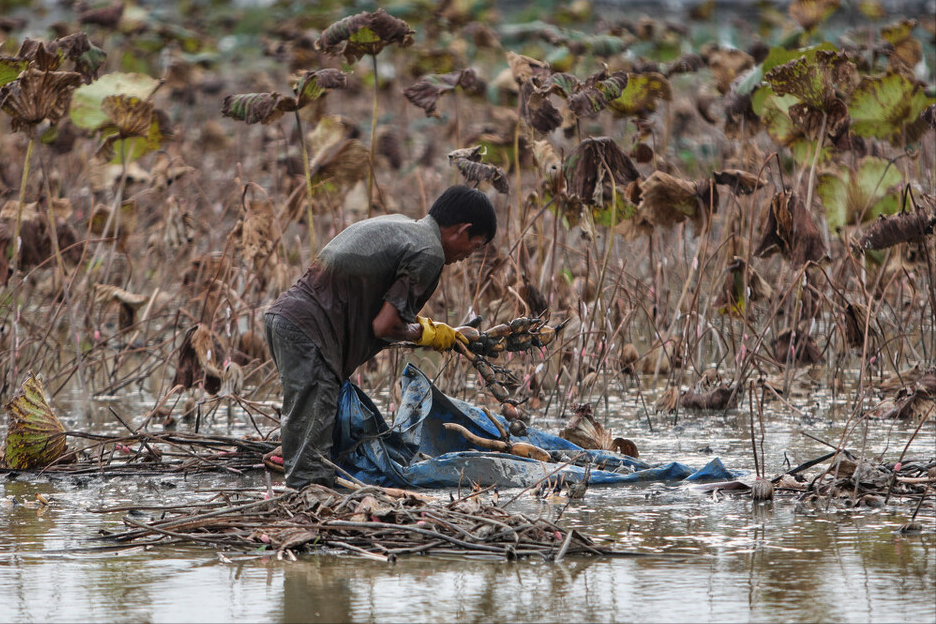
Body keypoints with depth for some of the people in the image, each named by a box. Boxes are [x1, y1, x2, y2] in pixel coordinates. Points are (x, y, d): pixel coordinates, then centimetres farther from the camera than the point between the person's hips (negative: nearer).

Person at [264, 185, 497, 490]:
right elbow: (384, 326, -12)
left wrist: (422, 323, 26)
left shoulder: (397, 224, 21)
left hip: (283, 316, 10)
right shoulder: (429, 254, -7)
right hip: (308, 328, -10)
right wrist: (424, 334, 6)